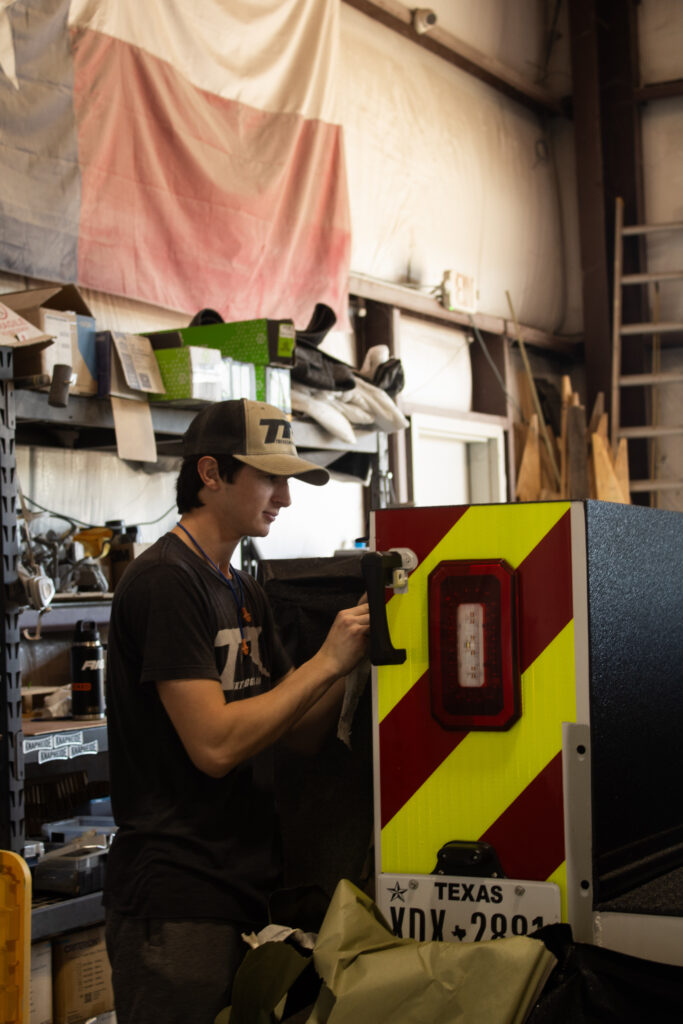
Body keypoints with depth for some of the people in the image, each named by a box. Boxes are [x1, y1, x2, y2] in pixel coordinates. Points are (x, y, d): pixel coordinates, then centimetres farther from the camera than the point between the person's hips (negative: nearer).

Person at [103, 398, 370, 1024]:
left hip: (249, 890, 9)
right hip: (179, 901, -9)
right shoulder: (165, 580, -15)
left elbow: (302, 731, 12)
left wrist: (358, 650, -2)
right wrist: (326, 661, -17)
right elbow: (215, 745, -22)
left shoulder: (246, 594, 15)